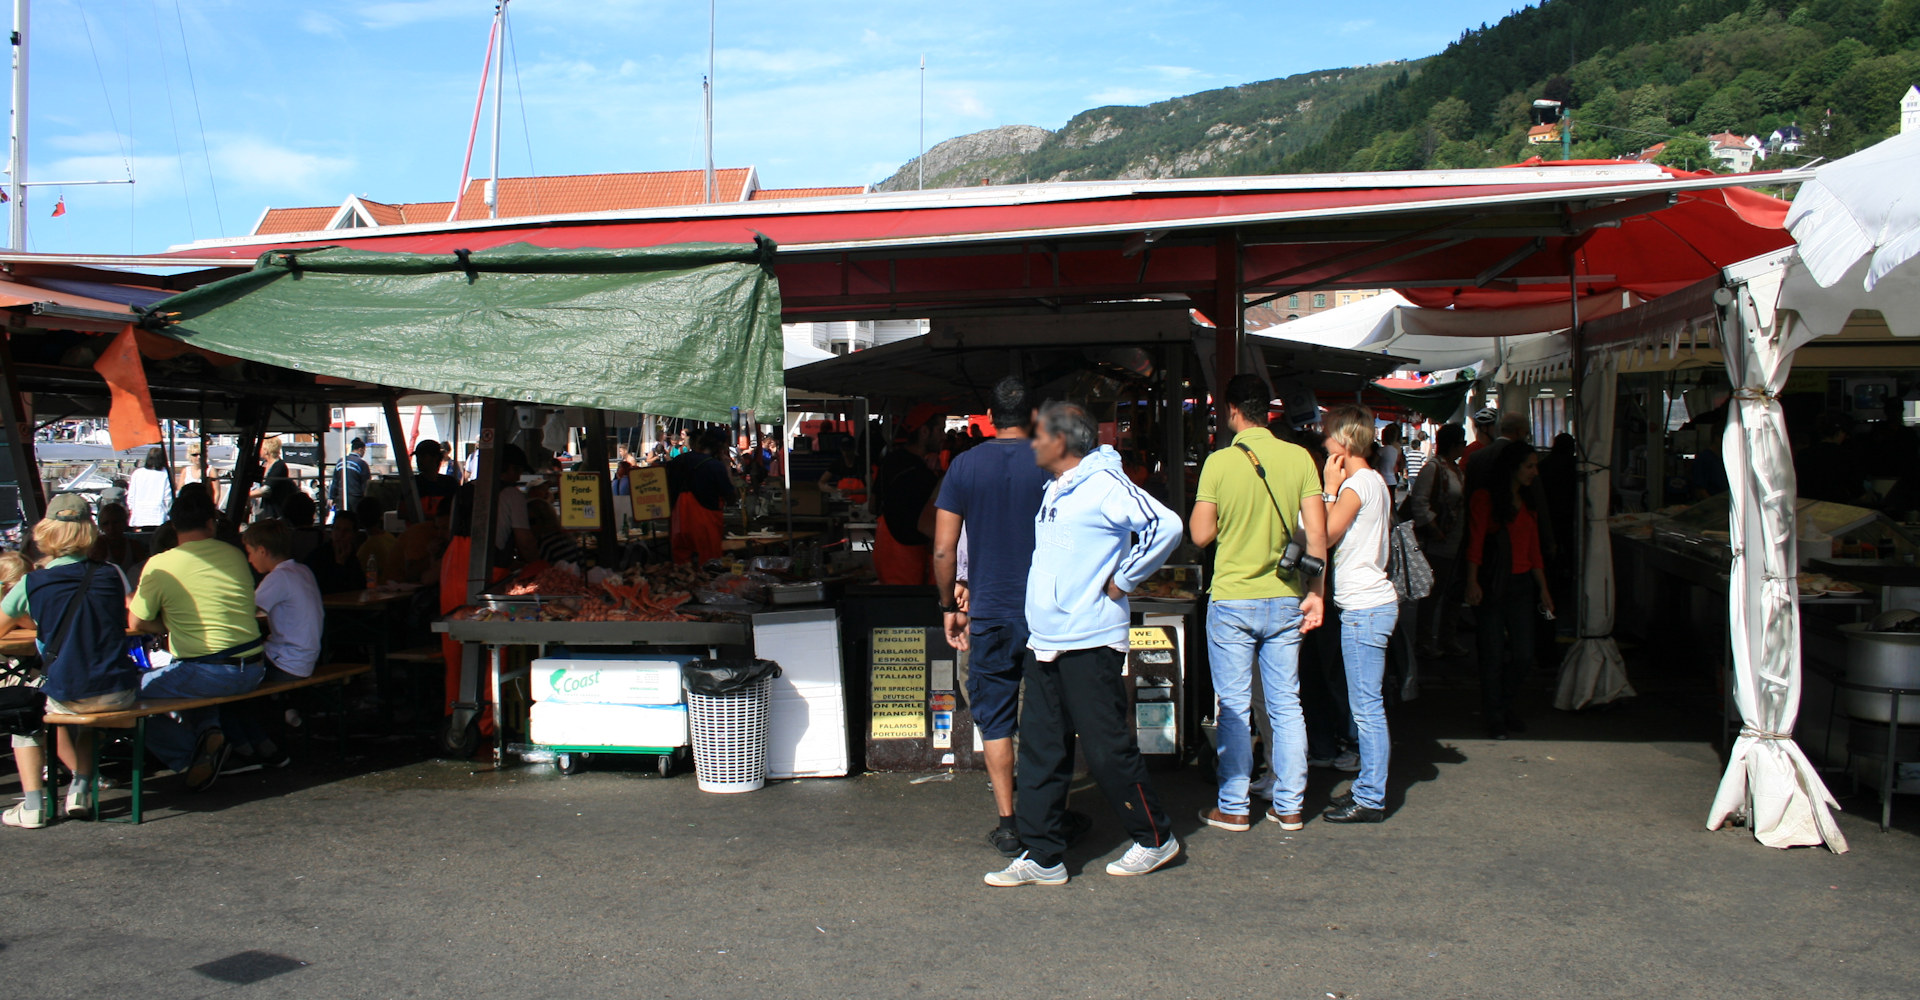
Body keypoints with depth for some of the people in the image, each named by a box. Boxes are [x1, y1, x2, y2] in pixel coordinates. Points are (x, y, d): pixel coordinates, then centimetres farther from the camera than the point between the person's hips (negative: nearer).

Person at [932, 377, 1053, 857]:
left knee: (995, 719, 8)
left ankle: (1007, 824, 9)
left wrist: (950, 606, 9)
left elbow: (943, 550, -2)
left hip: (990, 614, 0)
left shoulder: (965, 466, -1)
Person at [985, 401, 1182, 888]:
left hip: (1089, 643, -9)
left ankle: (1155, 839, 19)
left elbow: (1165, 526, -23)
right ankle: (1041, 856, 15)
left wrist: (1122, 581, -15)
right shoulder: (1055, 489, 15)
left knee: (1109, 750, 0)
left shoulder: (1104, 484, -12)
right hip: (1044, 643, 9)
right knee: (1041, 751, 9)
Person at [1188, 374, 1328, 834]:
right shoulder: (1299, 458, -2)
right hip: (1285, 600, 3)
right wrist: (1316, 591, 2)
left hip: (1232, 600, -3)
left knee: (1234, 708, 5)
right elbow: (1316, 533, -4)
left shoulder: (1219, 462, -9)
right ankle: (1289, 806, 16)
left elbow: (1201, 534, -6)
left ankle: (1233, 808, 11)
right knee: (1286, 705, 11)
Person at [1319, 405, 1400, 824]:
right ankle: (1369, 787, 22)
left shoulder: (1356, 484, -14)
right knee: (1367, 706, 15)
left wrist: (1331, 488, -6)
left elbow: (1325, 535, -12)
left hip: (1364, 608, -11)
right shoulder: (1376, 481, 16)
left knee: (1366, 707, -6)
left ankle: (1370, 800, -2)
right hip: (1371, 603, 11)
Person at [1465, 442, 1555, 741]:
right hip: (1492, 586, -6)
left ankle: (1505, 707, 26)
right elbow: (1475, 543, -11)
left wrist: (1543, 588, 15)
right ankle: (1495, 718, 13)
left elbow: (1534, 549, 18)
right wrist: (1472, 582, -20)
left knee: (1524, 657, 3)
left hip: (1522, 584, 6)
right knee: (1493, 655, -1)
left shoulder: (1528, 502, 16)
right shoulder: (1484, 498, -5)